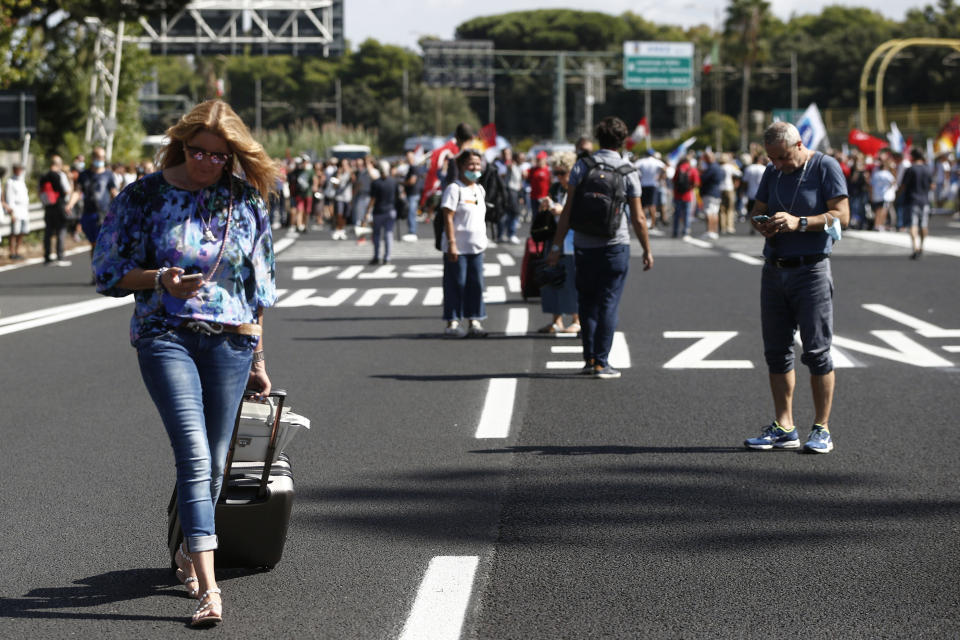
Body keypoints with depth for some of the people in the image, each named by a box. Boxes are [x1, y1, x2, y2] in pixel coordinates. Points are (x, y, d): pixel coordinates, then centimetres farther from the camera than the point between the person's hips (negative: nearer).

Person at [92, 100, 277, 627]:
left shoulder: (246, 200, 6)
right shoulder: (146, 196, -2)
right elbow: (113, 272, 1)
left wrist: (257, 360, 15)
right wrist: (161, 280, -18)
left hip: (230, 340, 3)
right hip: (166, 337, -3)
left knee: (213, 464, 7)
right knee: (195, 456, -16)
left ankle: (188, 555, 32)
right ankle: (207, 588, -21)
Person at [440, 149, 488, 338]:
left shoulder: (479, 190, 14)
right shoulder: (454, 189, -9)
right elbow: (448, 217, -14)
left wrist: (483, 239, 19)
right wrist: (451, 243, -20)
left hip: (477, 246, 7)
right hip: (457, 247, -7)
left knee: (476, 284, 6)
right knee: (456, 284, -3)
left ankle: (474, 321, 13)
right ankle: (452, 323, 3)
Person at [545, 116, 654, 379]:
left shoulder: (582, 166, -1)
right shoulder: (627, 171, -3)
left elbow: (568, 210, -5)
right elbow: (638, 218, -3)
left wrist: (557, 246, -2)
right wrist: (647, 251, 8)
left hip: (584, 246, 2)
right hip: (615, 246, -2)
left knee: (587, 302, 13)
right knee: (608, 304, 2)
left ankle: (589, 358, 13)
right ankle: (601, 363, -1)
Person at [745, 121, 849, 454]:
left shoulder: (826, 167, -5)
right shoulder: (773, 172, 13)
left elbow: (841, 215, -12)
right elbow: (757, 210, 18)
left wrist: (799, 223, -23)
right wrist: (761, 224, -6)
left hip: (811, 269, -6)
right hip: (774, 269, 6)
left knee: (816, 351, -5)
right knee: (776, 351, 6)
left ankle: (822, 429, 1)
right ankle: (783, 427, 11)